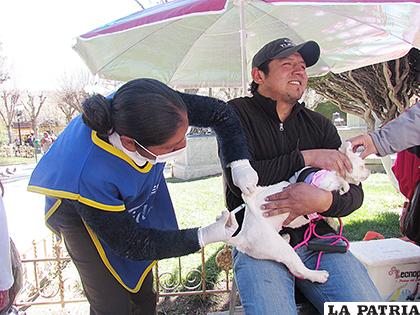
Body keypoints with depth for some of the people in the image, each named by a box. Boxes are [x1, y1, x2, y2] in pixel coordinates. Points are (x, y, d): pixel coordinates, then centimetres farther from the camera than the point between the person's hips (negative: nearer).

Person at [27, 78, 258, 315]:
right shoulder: (88, 177, -43)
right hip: (80, 212, -4)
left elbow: (220, 112, -17)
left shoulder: (152, 109, -34)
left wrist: (239, 162, -30)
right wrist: (203, 237, -28)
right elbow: (130, 244, -27)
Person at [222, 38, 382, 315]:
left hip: (316, 238, 4)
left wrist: (323, 200, -18)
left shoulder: (320, 124, 13)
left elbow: (354, 192, 6)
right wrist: (306, 157, -13)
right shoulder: (238, 114, 1)